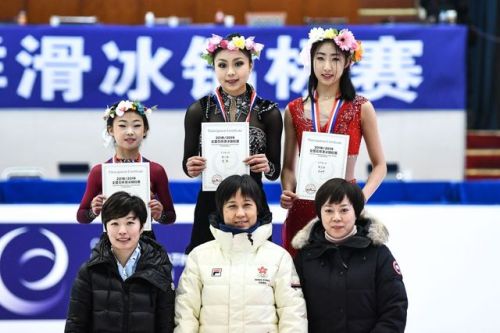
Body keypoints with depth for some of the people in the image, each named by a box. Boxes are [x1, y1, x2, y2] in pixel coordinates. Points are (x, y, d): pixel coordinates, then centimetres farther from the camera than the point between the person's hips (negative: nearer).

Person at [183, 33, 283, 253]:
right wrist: (191, 167, -14)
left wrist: (267, 167, -16)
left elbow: (275, 171, 5)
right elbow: (188, 164, 6)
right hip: (210, 206, 0)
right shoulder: (198, 110, 1)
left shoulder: (269, 112, 1)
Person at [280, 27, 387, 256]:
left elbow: (379, 165, 4)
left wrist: (363, 196, -12)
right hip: (302, 209, 2)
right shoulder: (294, 110, 7)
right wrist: (287, 191, -5)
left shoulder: (361, 108, 1)